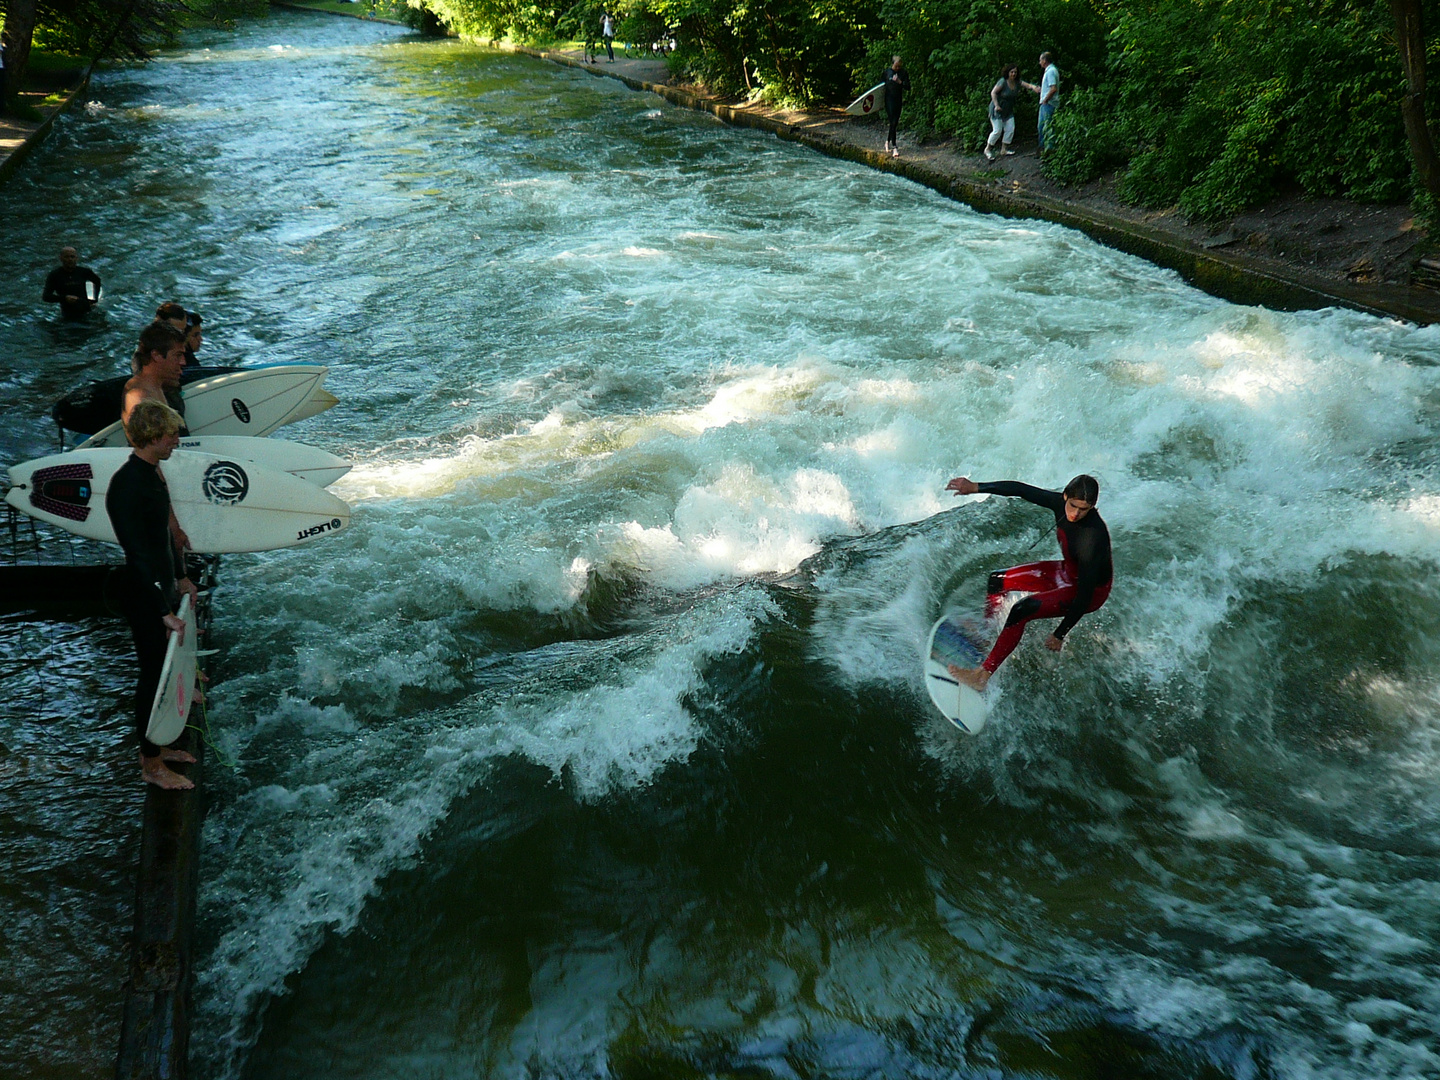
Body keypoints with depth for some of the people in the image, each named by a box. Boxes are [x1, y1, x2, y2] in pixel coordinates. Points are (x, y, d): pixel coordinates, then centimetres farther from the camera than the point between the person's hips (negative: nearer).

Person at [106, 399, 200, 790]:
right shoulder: (127, 486, -25)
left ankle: (156, 746, 34)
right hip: (144, 597, -9)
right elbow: (139, 556, -27)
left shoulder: (152, 473, 5)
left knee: (165, 669, 18)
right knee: (153, 674, 1)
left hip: (164, 589, 9)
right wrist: (165, 613, -27)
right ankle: (151, 765, 14)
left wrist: (181, 578, 25)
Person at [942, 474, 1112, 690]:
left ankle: (983, 675, -21)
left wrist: (1060, 635, -28)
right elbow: (1021, 490, -6)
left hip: (1092, 590, -8)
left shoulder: (1093, 537, -37)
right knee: (997, 581, 14)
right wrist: (975, 488, -10)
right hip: (1067, 572, 8)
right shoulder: (1060, 503, -18)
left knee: (1021, 611, -27)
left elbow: (1085, 593, -33)